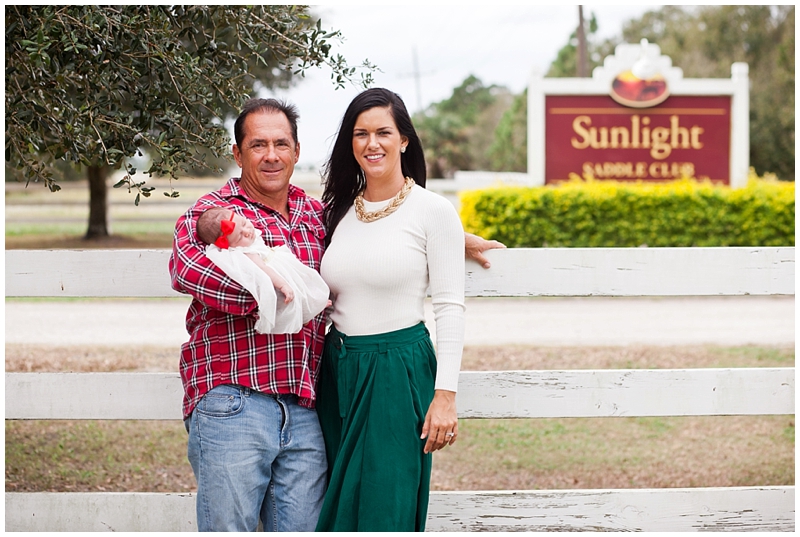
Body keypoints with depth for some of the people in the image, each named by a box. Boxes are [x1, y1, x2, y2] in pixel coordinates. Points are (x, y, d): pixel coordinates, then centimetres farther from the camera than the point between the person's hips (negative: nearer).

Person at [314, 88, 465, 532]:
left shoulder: (433, 211, -6)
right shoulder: (338, 210, 10)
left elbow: (450, 307, -8)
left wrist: (445, 394, -13)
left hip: (399, 373, -5)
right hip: (338, 371, 5)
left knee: (384, 512, -3)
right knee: (339, 507, 9)